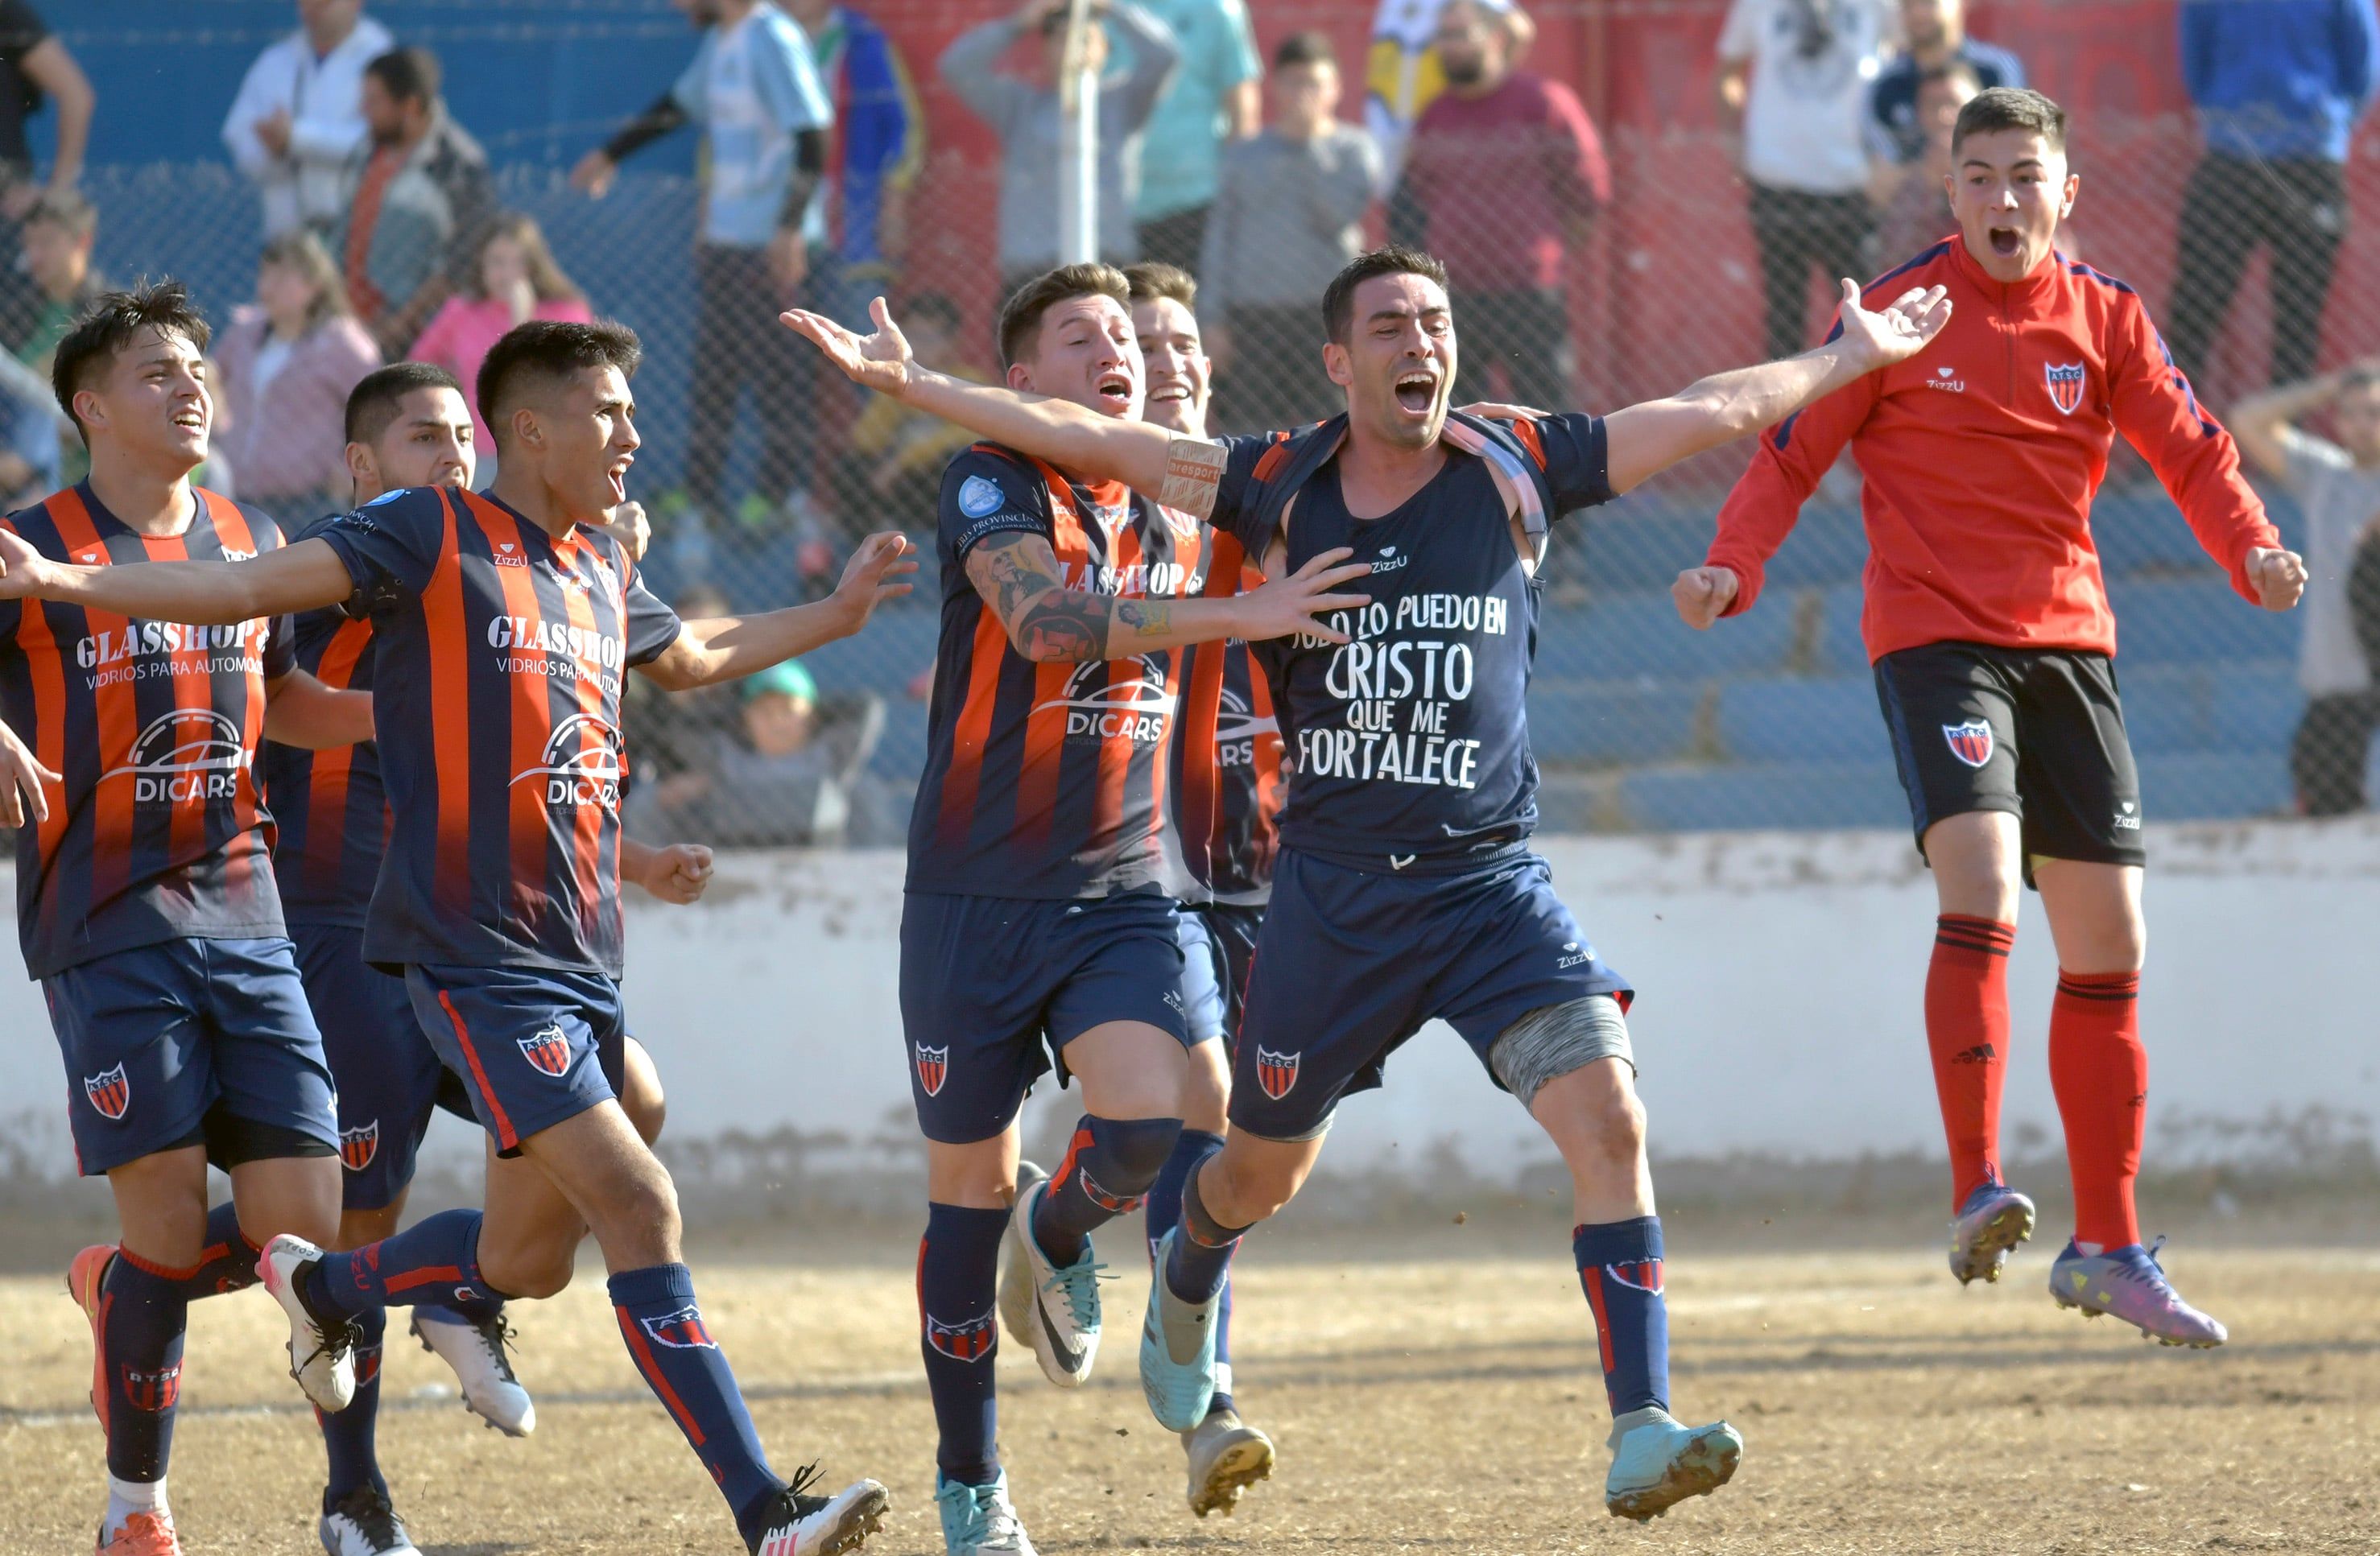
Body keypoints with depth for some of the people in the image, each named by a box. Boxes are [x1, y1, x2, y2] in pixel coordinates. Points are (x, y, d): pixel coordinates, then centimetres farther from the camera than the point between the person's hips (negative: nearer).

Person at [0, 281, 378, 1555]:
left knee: (301, 1221, -3)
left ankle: (113, 1287, 29)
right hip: (107, 927, -5)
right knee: (168, 1218, -8)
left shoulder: (251, 542, 14)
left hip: (242, 918, 5)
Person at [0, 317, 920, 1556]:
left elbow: (692, 657, 38)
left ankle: (320, 1284, 40)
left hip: (585, 959, 8)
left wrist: (837, 614, 41)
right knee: (638, 1204, -17)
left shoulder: (602, 574, 16)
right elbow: (254, 585, -13)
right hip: (477, 958, -8)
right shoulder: (433, 538, -7)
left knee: (531, 1258, 11)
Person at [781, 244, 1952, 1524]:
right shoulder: (1280, 486, -1)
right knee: (1262, 1173, 16)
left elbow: (1712, 412, 8)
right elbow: (1086, 441, 1)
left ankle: (1641, 1432, -22)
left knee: (1607, 1115, -21)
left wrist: (1853, 356, 12)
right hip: (1330, 887, 0)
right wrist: (907, 382, -1)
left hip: (1491, 884, 0)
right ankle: (1184, 1291, 53)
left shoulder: (1513, 471, 0)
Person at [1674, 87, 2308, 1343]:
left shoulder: (2104, 319, 7)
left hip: (2067, 640, 5)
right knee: (1981, 889, -27)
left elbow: (2189, 450, 3)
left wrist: (2253, 551, -16)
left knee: (2110, 944, 6)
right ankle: (1975, 1195, -26)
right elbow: (1791, 455, 0)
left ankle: (2108, 1248, 17)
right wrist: (1729, 568, -17)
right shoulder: (1903, 309, -2)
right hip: (1934, 638, -5)